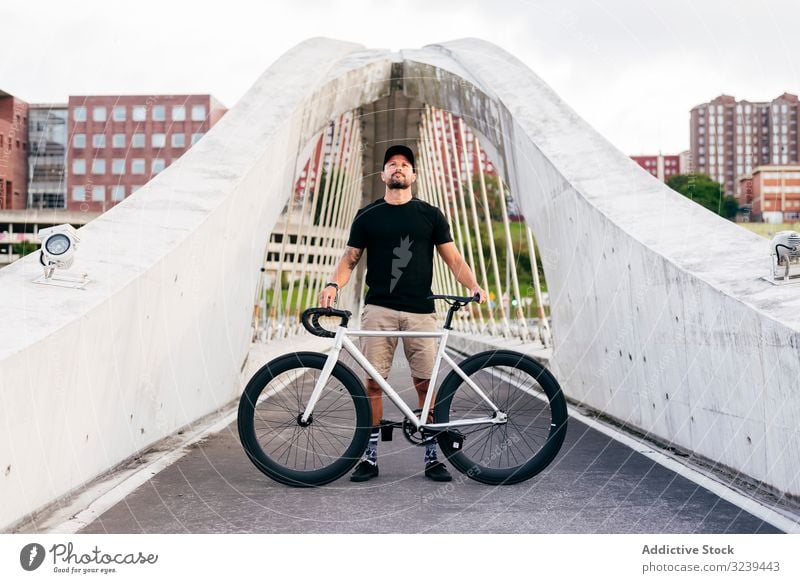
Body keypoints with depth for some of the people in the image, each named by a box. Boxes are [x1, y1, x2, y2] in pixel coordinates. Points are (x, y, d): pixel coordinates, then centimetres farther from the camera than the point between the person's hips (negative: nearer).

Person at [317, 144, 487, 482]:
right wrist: (334, 284, -9)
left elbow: (452, 258, 9)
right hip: (378, 310, 0)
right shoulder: (367, 217, 11)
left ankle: (432, 457, 11)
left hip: (420, 311, 0)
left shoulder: (431, 215, 11)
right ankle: (369, 456, 8)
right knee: (373, 381, -2)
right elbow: (350, 258, 10)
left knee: (426, 382, 0)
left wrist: (473, 286, -7)